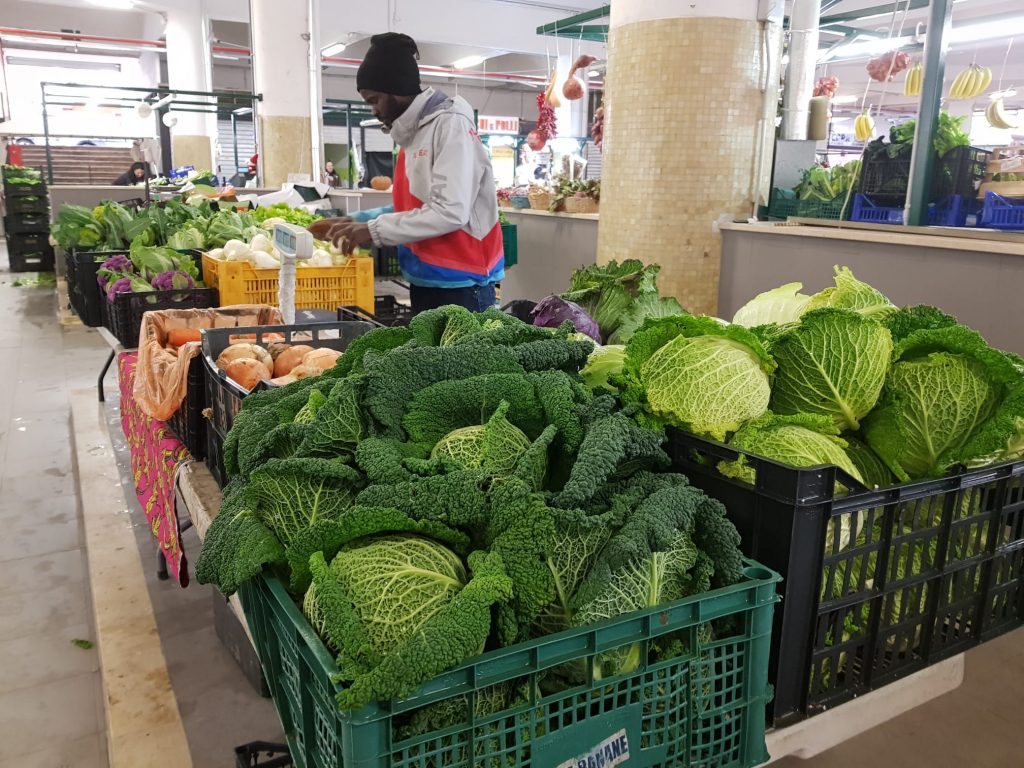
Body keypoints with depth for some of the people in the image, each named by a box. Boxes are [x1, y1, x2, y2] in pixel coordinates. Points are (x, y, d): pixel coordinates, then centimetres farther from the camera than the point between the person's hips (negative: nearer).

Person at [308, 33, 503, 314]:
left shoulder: (450, 125, -13)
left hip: (459, 287, -8)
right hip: (426, 284, 9)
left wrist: (374, 231, -18)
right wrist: (352, 223, 7)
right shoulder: (413, 133, 14)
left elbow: (450, 212, -21)